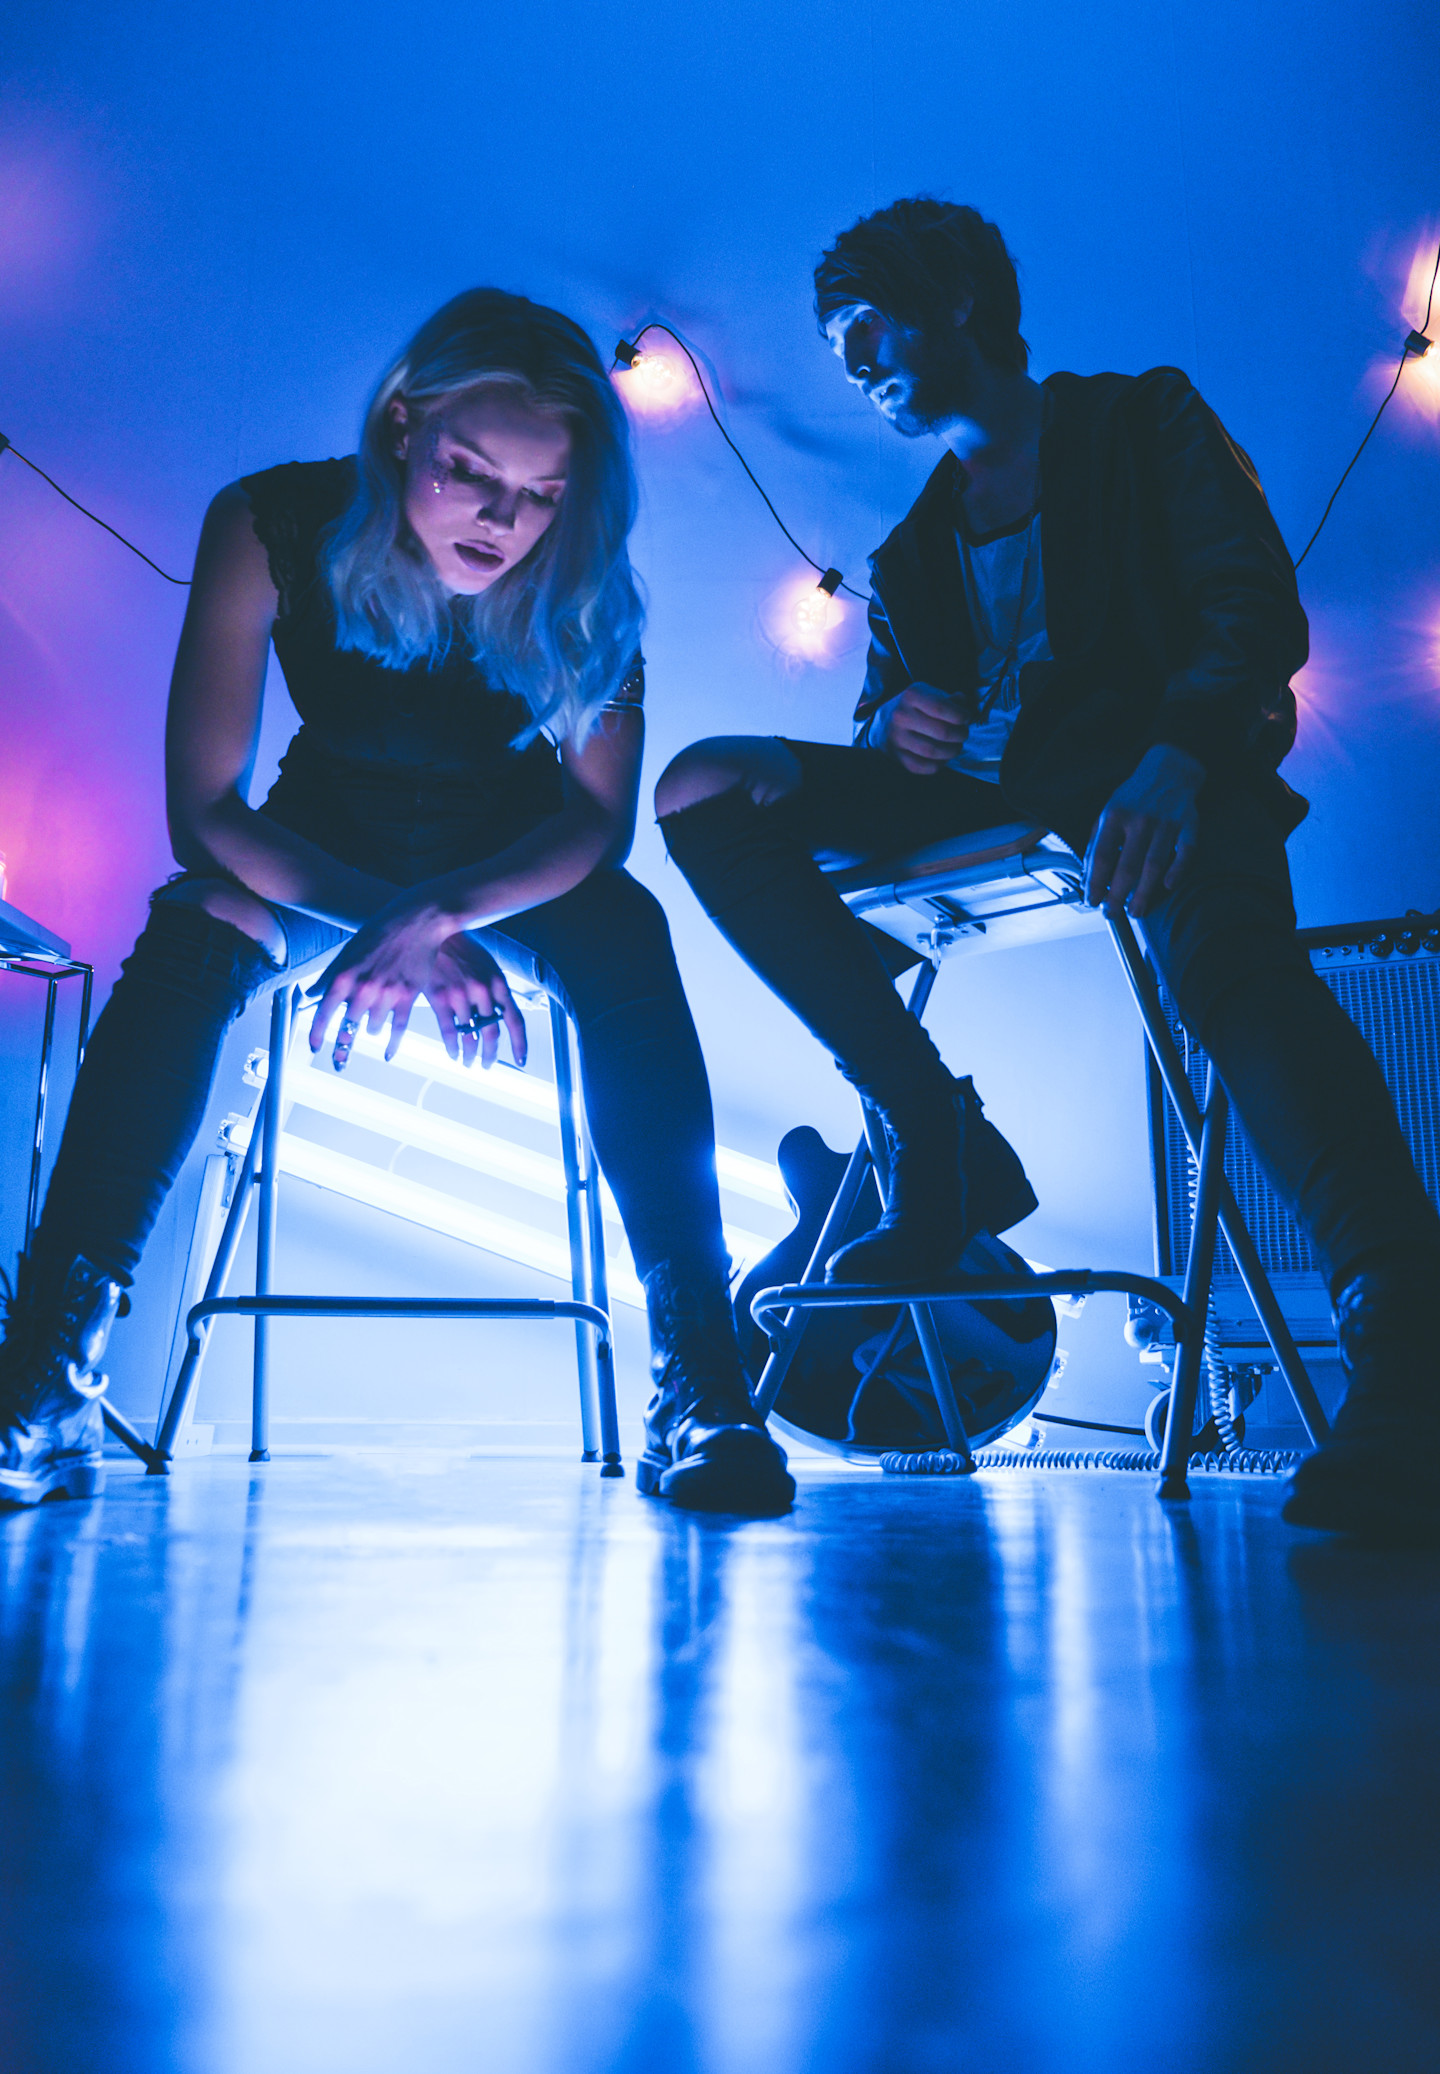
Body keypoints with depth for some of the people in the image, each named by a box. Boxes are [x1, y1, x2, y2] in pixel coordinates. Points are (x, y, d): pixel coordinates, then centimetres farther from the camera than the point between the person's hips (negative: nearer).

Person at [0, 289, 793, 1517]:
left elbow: (597, 818, -23)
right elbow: (205, 807, -24)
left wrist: (438, 913, -41)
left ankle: (699, 1385, -35)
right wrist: (392, 929, -37)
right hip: (319, 850, 0)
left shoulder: (581, 580, -22)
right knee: (191, 939, -32)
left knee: (626, 937, -33)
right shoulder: (272, 526, -24)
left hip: (515, 864, 0)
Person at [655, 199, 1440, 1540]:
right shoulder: (917, 546, 30)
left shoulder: (1142, 423, 14)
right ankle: (926, 1131, -17)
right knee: (706, 789, -12)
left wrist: (1174, 762, -25)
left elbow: (1259, 612, -3)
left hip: (1147, 770, -5)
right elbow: (886, 702, 19)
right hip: (980, 791, 6)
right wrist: (891, 724, -9)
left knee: (1225, 939, -39)